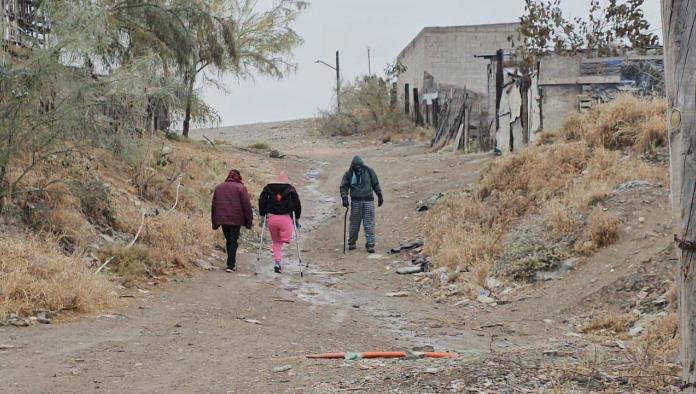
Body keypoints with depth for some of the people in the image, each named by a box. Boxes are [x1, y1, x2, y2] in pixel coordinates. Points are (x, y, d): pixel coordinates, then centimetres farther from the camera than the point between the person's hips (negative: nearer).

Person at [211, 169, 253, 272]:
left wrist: (215, 222, 18)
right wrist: (249, 221, -3)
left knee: (228, 240, 16)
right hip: (236, 220, -4)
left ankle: (232, 263, 22)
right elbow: (246, 206, -8)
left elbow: (213, 206, 13)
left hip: (222, 220, 4)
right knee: (233, 241, 0)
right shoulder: (240, 187, -4)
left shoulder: (218, 187, 11)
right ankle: (230, 265, -8)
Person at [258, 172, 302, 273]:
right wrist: (297, 218, 12)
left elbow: (261, 201, 4)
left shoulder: (268, 188, 9)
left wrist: (262, 215, 12)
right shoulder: (290, 189, 5)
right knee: (283, 241, 7)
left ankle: (278, 261, -1)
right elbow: (297, 204, 3)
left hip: (271, 218, 2)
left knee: (275, 241, 13)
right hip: (285, 218, -2)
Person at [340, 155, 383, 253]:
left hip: (368, 200, 0)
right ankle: (352, 243, 21)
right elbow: (343, 186, 3)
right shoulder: (349, 174, -1)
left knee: (369, 224, -4)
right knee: (354, 223, 6)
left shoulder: (369, 171, 1)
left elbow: (375, 184, 10)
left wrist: (380, 196, 11)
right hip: (355, 201, 0)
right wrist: (344, 198, -11)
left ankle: (370, 244, -2)